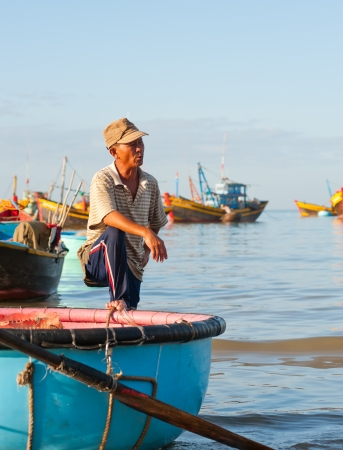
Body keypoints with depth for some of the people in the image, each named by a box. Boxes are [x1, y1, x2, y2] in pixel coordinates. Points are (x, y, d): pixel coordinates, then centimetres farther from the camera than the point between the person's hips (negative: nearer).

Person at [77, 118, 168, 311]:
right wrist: (145, 233, -47)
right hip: (99, 260, -4)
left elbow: (156, 223, 20)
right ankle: (120, 300, -35)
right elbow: (109, 217, -34)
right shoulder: (103, 179, -15)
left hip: (132, 266, 4)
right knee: (114, 232, -36)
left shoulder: (150, 184, 3)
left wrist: (147, 250, 5)